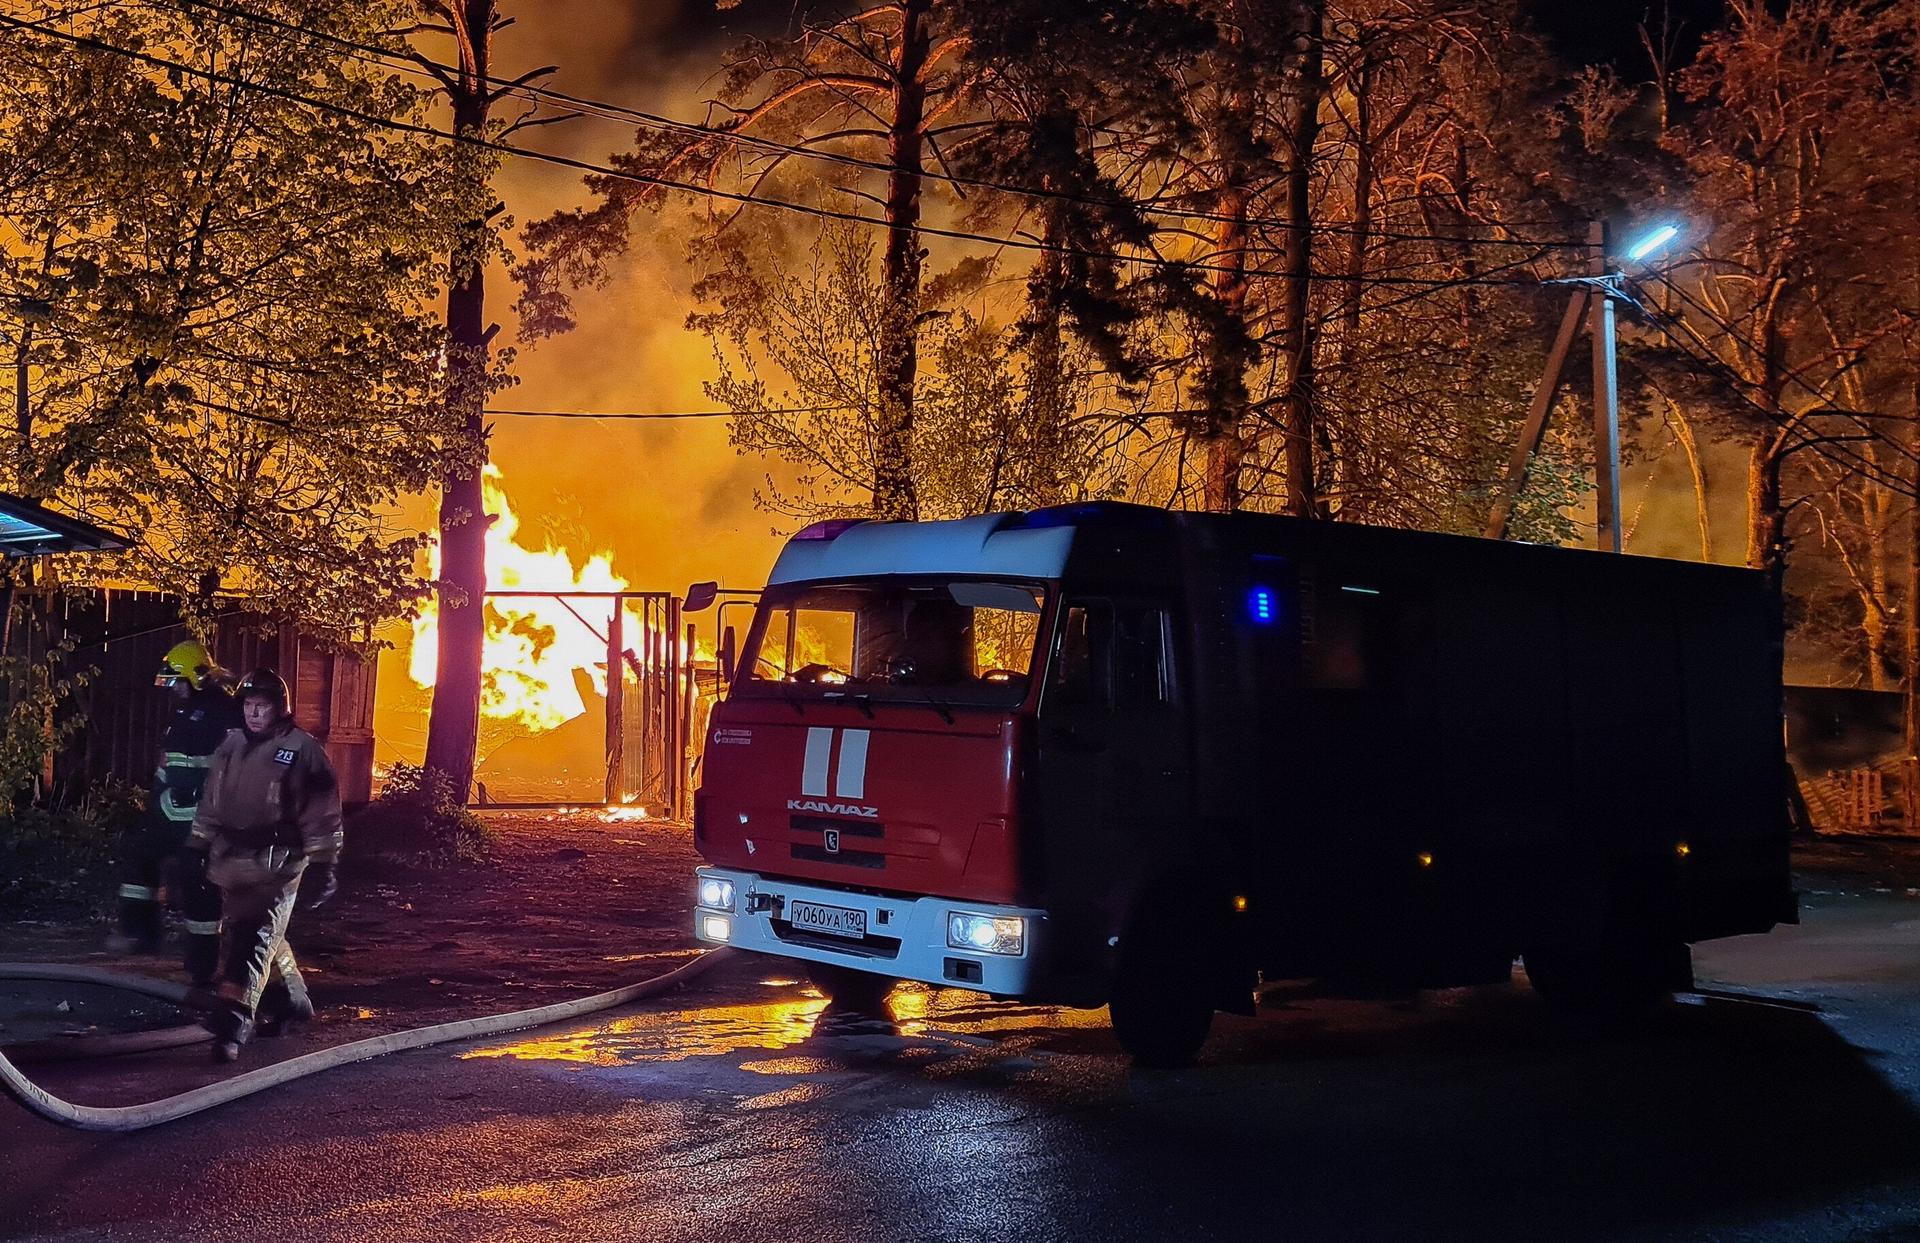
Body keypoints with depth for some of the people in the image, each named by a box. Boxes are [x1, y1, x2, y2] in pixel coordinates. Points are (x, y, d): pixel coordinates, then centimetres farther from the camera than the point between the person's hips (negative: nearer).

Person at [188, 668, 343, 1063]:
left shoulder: (302, 750, -7)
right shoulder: (231, 746, 12)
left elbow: (322, 813, -7)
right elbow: (211, 804, 20)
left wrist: (320, 867, -10)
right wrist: (197, 849, 17)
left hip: (277, 863, -7)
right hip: (229, 860, 7)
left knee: (256, 939, -13)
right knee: (256, 936, 14)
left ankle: (233, 1023, -17)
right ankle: (289, 1001, 31)